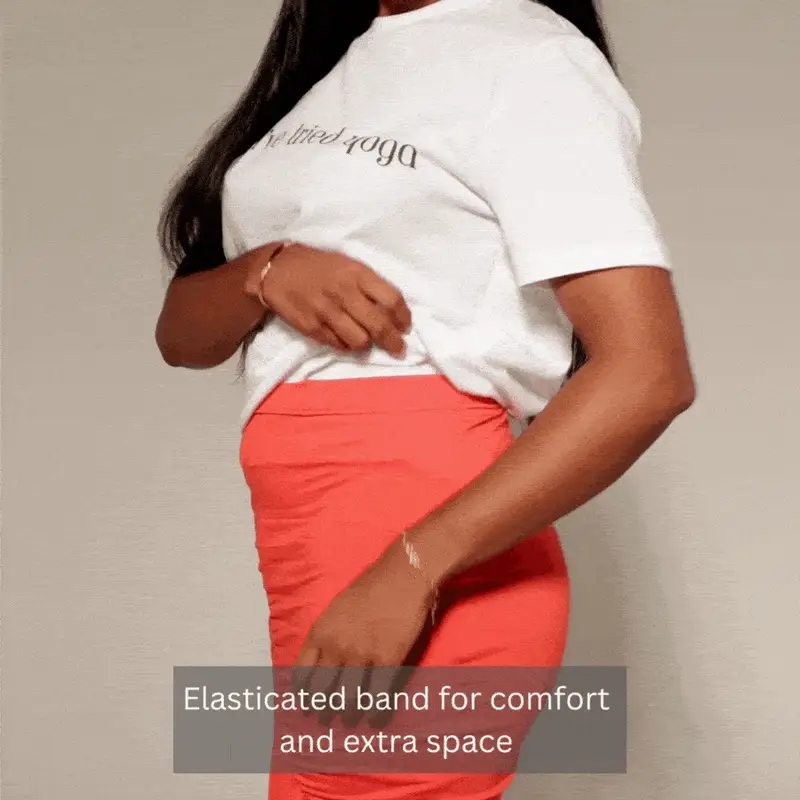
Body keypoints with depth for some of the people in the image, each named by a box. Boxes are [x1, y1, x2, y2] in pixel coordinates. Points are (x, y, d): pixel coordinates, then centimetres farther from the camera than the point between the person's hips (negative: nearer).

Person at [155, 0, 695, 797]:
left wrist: (412, 570, -25)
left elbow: (647, 372, -18)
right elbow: (182, 334, 11)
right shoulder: (326, 68, 17)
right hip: (323, 554, 8)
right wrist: (266, 272, -11)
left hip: (430, 578, -8)